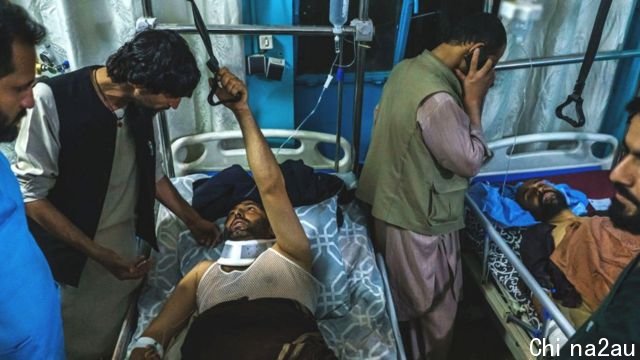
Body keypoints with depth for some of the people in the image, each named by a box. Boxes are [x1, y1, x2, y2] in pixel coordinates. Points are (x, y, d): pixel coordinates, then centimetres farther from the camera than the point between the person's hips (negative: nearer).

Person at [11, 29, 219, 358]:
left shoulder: (139, 106, -3)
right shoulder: (51, 100, -22)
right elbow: (31, 194, -17)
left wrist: (192, 220, 16)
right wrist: (99, 254, -20)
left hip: (126, 252, 5)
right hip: (73, 260, -5)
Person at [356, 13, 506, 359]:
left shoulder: (405, 69, -1)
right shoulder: (438, 100, -30)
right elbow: (470, 162, -19)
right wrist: (473, 102, -13)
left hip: (389, 209, 9)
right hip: (420, 225, -9)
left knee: (402, 305, 28)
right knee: (438, 315, 16)